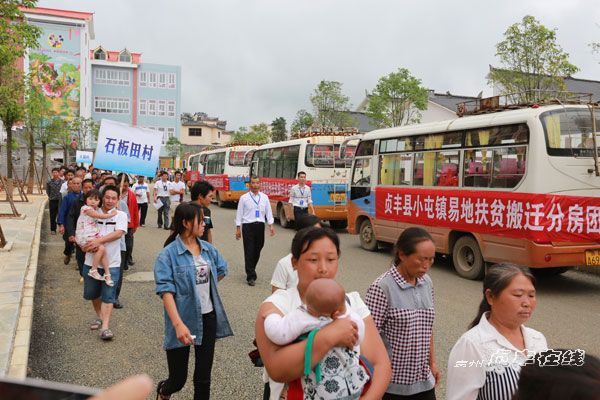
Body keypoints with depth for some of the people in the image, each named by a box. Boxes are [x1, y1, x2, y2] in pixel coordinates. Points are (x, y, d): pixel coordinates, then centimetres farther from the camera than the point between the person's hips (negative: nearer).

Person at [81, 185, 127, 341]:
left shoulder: (121, 215, -4)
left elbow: (118, 233, -19)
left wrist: (99, 241, -28)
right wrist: (85, 246, -16)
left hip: (111, 263, -3)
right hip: (91, 262, 4)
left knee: (108, 296, -4)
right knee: (92, 294, 18)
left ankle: (105, 327, -1)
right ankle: (100, 317, 40)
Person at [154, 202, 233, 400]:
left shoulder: (208, 249, 4)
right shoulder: (168, 254, -13)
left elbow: (222, 270, 22)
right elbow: (165, 290, -21)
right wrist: (178, 324, -30)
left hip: (208, 318, 5)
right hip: (184, 320, -4)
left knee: (203, 376, 12)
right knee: (178, 379, 8)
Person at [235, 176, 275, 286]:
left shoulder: (264, 197, 8)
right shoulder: (244, 198, 1)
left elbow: (268, 212, 8)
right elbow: (239, 213, 1)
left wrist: (271, 225, -2)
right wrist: (238, 228, -2)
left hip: (260, 226, 3)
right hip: (248, 226, -3)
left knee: (257, 250, 11)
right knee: (249, 251, -3)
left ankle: (250, 270, 33)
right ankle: (251, 276, 1)